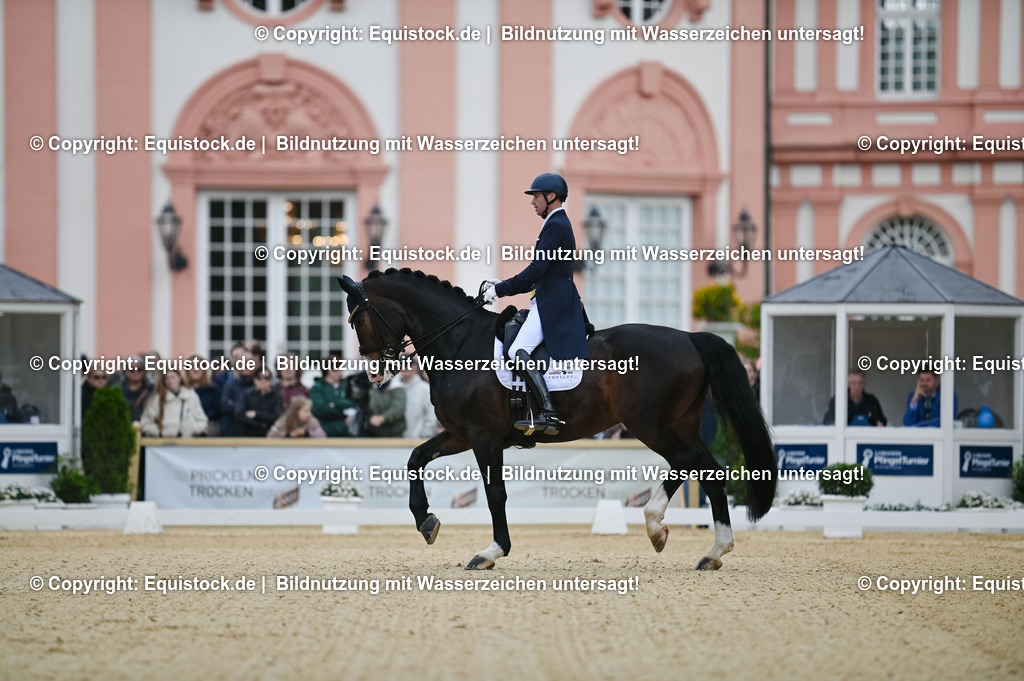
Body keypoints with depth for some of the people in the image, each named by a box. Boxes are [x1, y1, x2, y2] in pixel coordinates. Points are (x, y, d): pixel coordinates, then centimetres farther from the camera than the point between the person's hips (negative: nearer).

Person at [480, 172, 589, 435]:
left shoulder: (554, 226, -10)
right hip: (552, 302, 11)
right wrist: (503, 286, 17)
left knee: (518, 352, -23)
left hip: (552, 304, -11)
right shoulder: (560, 224, 23)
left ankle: (548, 414, -32)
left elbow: (537, 270, -20)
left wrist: (500, 290, -15)